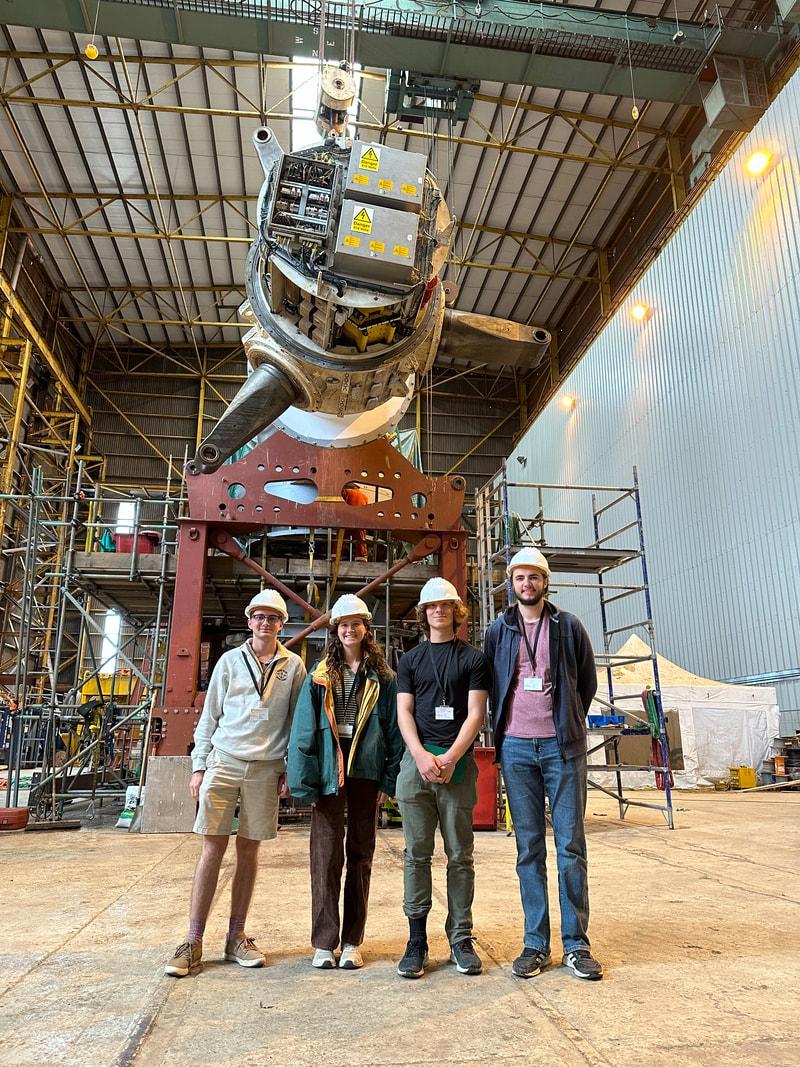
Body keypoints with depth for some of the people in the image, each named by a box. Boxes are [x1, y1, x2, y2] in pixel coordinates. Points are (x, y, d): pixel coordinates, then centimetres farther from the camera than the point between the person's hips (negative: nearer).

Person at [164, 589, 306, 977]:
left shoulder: (293, 666, 4)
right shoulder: (230, 661, 4)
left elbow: (296, 722, 6)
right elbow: (209, 716, 7)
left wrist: (290, 768, 2)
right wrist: (199, 766, 3)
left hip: (265, 769, 1)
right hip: (223, 763, 0)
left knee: (248, 851, 9)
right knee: (213, 847, 0)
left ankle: (236, 937, 22)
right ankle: (193, 942, 10)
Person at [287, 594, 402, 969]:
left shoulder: (382, 677, 5)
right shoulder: (320, 676, 4)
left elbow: (394, 728, 4)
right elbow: (304, 729, 1)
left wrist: (389, 779, -2)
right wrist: (303, 779, -6)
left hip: (366, 771, 1)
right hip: (328, 770, 0)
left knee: (360, 855, 9)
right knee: (326, 855, 1)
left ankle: (352, 941, 21)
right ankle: (324, 942, 13)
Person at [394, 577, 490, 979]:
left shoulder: (473, 658, 7)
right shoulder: (410, 660, 14)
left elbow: (476, 714, 0)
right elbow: (404, 712, 6)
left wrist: (449, 758, -11)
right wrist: (422, 756, -10)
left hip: (457, 763, -1)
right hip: (417, 761, 2)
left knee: (460, 855, 4)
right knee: (417, 854, 4)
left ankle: (461, 938, 15)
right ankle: (417, 940, 12)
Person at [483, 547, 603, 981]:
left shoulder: (568, 626, 4)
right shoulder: (498, 630, 7)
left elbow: (587, 682, 12)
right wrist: (502, 732, 11)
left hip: (562, 746, -1)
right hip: (516, 749, 1)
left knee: (571, 845, 3)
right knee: (529, 848, 7)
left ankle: (576, 944, 15)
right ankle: (536, 944, 17)